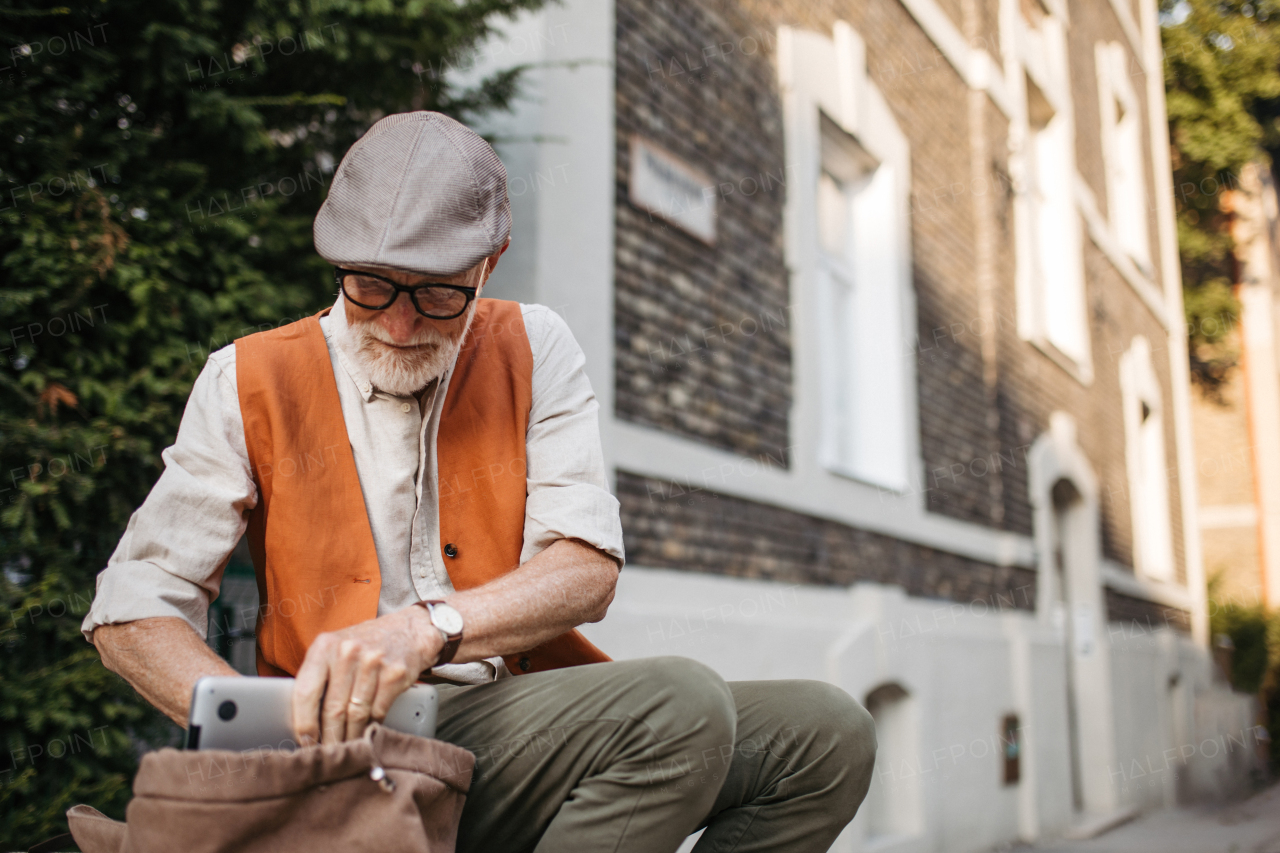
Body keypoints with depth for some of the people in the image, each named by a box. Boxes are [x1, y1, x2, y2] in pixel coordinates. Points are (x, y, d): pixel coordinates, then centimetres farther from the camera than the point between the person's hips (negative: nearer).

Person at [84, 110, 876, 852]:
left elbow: (586, 571, -6)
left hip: (531, 712, 4)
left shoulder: (534, 350, 6)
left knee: (827, 730, -11)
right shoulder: (250, 382, 2)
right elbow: (134, 605, 0)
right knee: (678, 702, -27)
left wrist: (428, 628, -25)